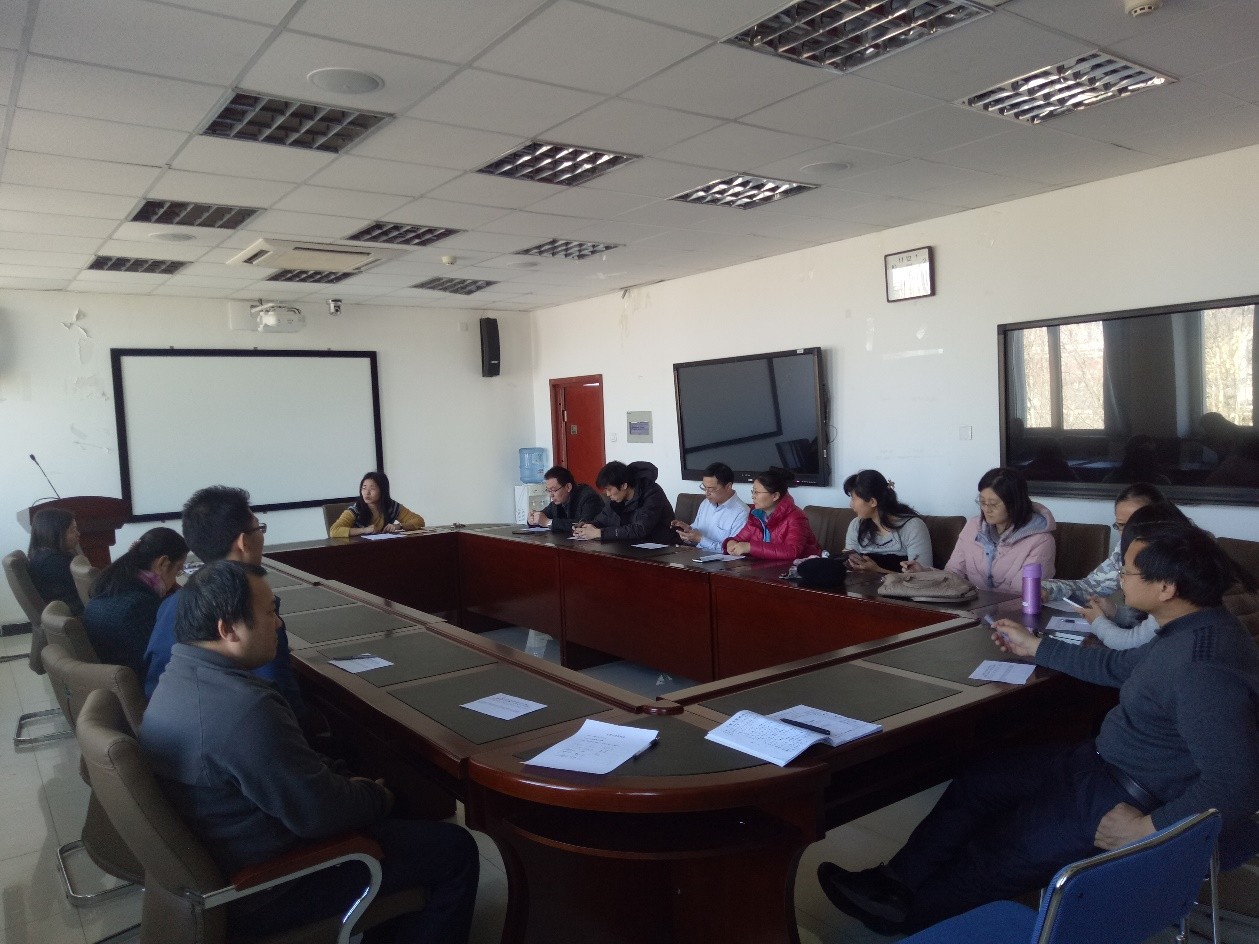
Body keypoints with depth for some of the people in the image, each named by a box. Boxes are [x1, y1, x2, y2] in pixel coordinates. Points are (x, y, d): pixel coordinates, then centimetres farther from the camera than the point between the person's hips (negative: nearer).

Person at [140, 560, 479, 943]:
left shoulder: (181, 675, -1)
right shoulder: (244, 708, -34)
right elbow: (321, 814, -25)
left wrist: (351, 788, 3)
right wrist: (378, 797, -6)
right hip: (258, 888, -9)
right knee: (453, 849, -2)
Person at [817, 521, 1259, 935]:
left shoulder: (1204, 666, -32)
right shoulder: (1189, 630, 1)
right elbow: (1118, 666, 17)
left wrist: (1147, 828, -28)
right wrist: (1034, 647, 21)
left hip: (1136, 800, -10)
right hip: (1108, 763, 10)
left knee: (1006, 850, 2)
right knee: (978, 781, 10)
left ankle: (909, 910, 25)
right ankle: (898, 880, 15)